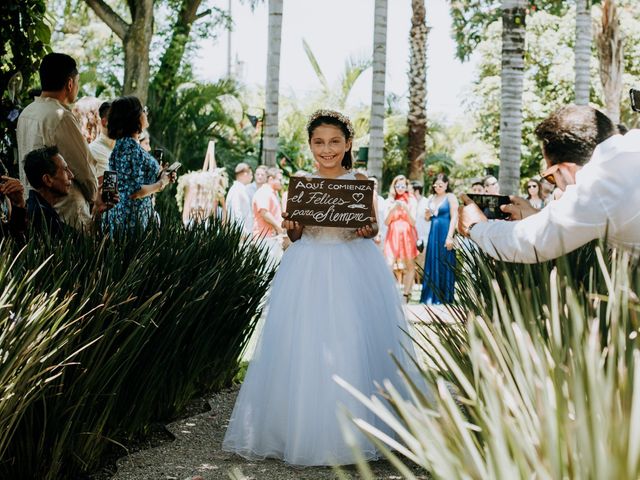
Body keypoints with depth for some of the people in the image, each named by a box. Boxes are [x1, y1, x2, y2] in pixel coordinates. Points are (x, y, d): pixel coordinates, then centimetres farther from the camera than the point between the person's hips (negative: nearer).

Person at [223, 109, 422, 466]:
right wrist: (291, 227, -12)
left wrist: (368, 231, -20)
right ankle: (304, 430, 11)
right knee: (305, 350, 1)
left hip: (354, 270, -2)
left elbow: (373, 229, 1)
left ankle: (354, 432, 7)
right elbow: (296, 237, 9)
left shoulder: (360, 182, 2)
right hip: (309, 271, 2)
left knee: (354, 350, -4)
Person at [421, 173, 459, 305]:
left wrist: (450, 236, -18)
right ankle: (432, 296, 11)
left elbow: (454, 217, -10)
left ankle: (444, 297, 4)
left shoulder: (450, 197, -4)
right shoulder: (432, 198, 14)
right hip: (433, 233, 6)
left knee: (444, 264, -2)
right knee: (432, 264, 6)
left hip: (445, 233, -6)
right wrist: (428, 214, -3)